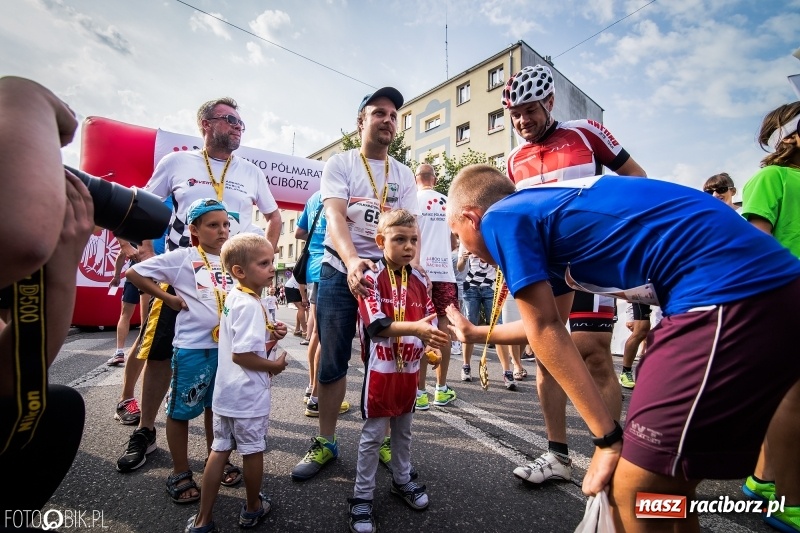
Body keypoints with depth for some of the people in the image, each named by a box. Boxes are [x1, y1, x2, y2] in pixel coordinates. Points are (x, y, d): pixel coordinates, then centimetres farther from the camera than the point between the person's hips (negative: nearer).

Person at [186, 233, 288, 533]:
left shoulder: (233, 298, 6)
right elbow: (241, 355, -28)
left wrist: (270, 334, 4)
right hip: (249, 394, -8)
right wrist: (275, 365, -14)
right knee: (253, 451, 12)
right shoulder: (250, 305, -24)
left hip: (227, 393, 8)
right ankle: (252, 509, 33)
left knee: (220, 450, 17)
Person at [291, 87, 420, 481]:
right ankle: (325, 443, 23)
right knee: (332, 361, 5)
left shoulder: (404, 175, 11)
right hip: (340, 272, -2)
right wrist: (352, 261, -33)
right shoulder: (339, 164, 2)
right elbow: (335, 217, -15)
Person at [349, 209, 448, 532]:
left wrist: (431, 345, -12)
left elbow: (430, 320, 6)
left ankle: (402, 480, 41)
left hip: (410, 368, 5)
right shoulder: (372, 277, -13)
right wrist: (415, 328, -35)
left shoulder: (419, 280, 4)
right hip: (381, 368, -5)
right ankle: (362, 496, 24)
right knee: (373, 433, 7)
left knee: (404, 429, 21)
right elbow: (375, 324, -24)